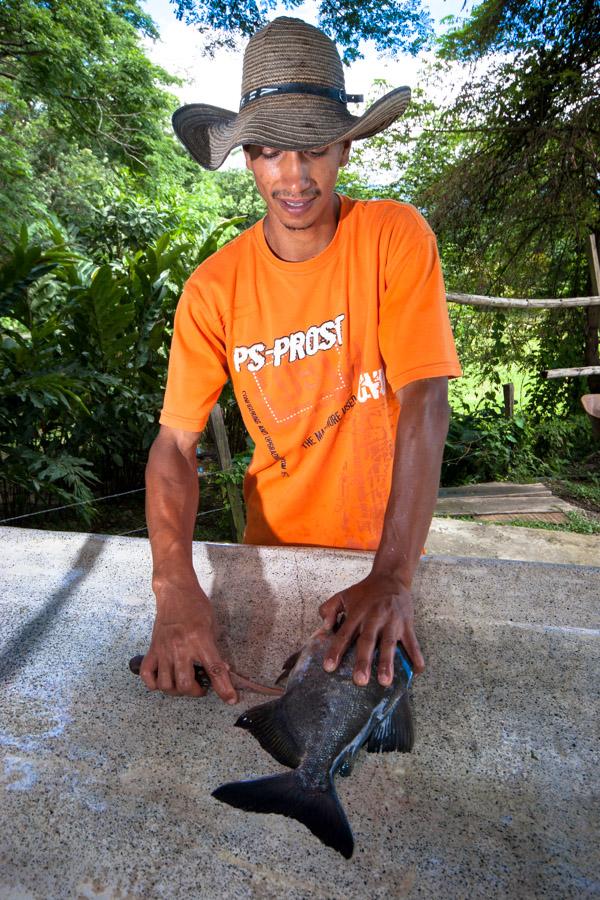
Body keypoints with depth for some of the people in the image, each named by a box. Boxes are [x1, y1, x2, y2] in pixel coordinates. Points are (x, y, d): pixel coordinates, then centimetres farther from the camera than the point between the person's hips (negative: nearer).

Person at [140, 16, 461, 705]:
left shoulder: (396, 237, -15)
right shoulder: (214, 289, -12)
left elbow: (424, 403, -22)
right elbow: (174, 446, -13)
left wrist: (392, 577, -30)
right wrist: (176, 586, -30)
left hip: (386, 538, 0)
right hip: (276, 539, 1)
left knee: (386, 706, 22)